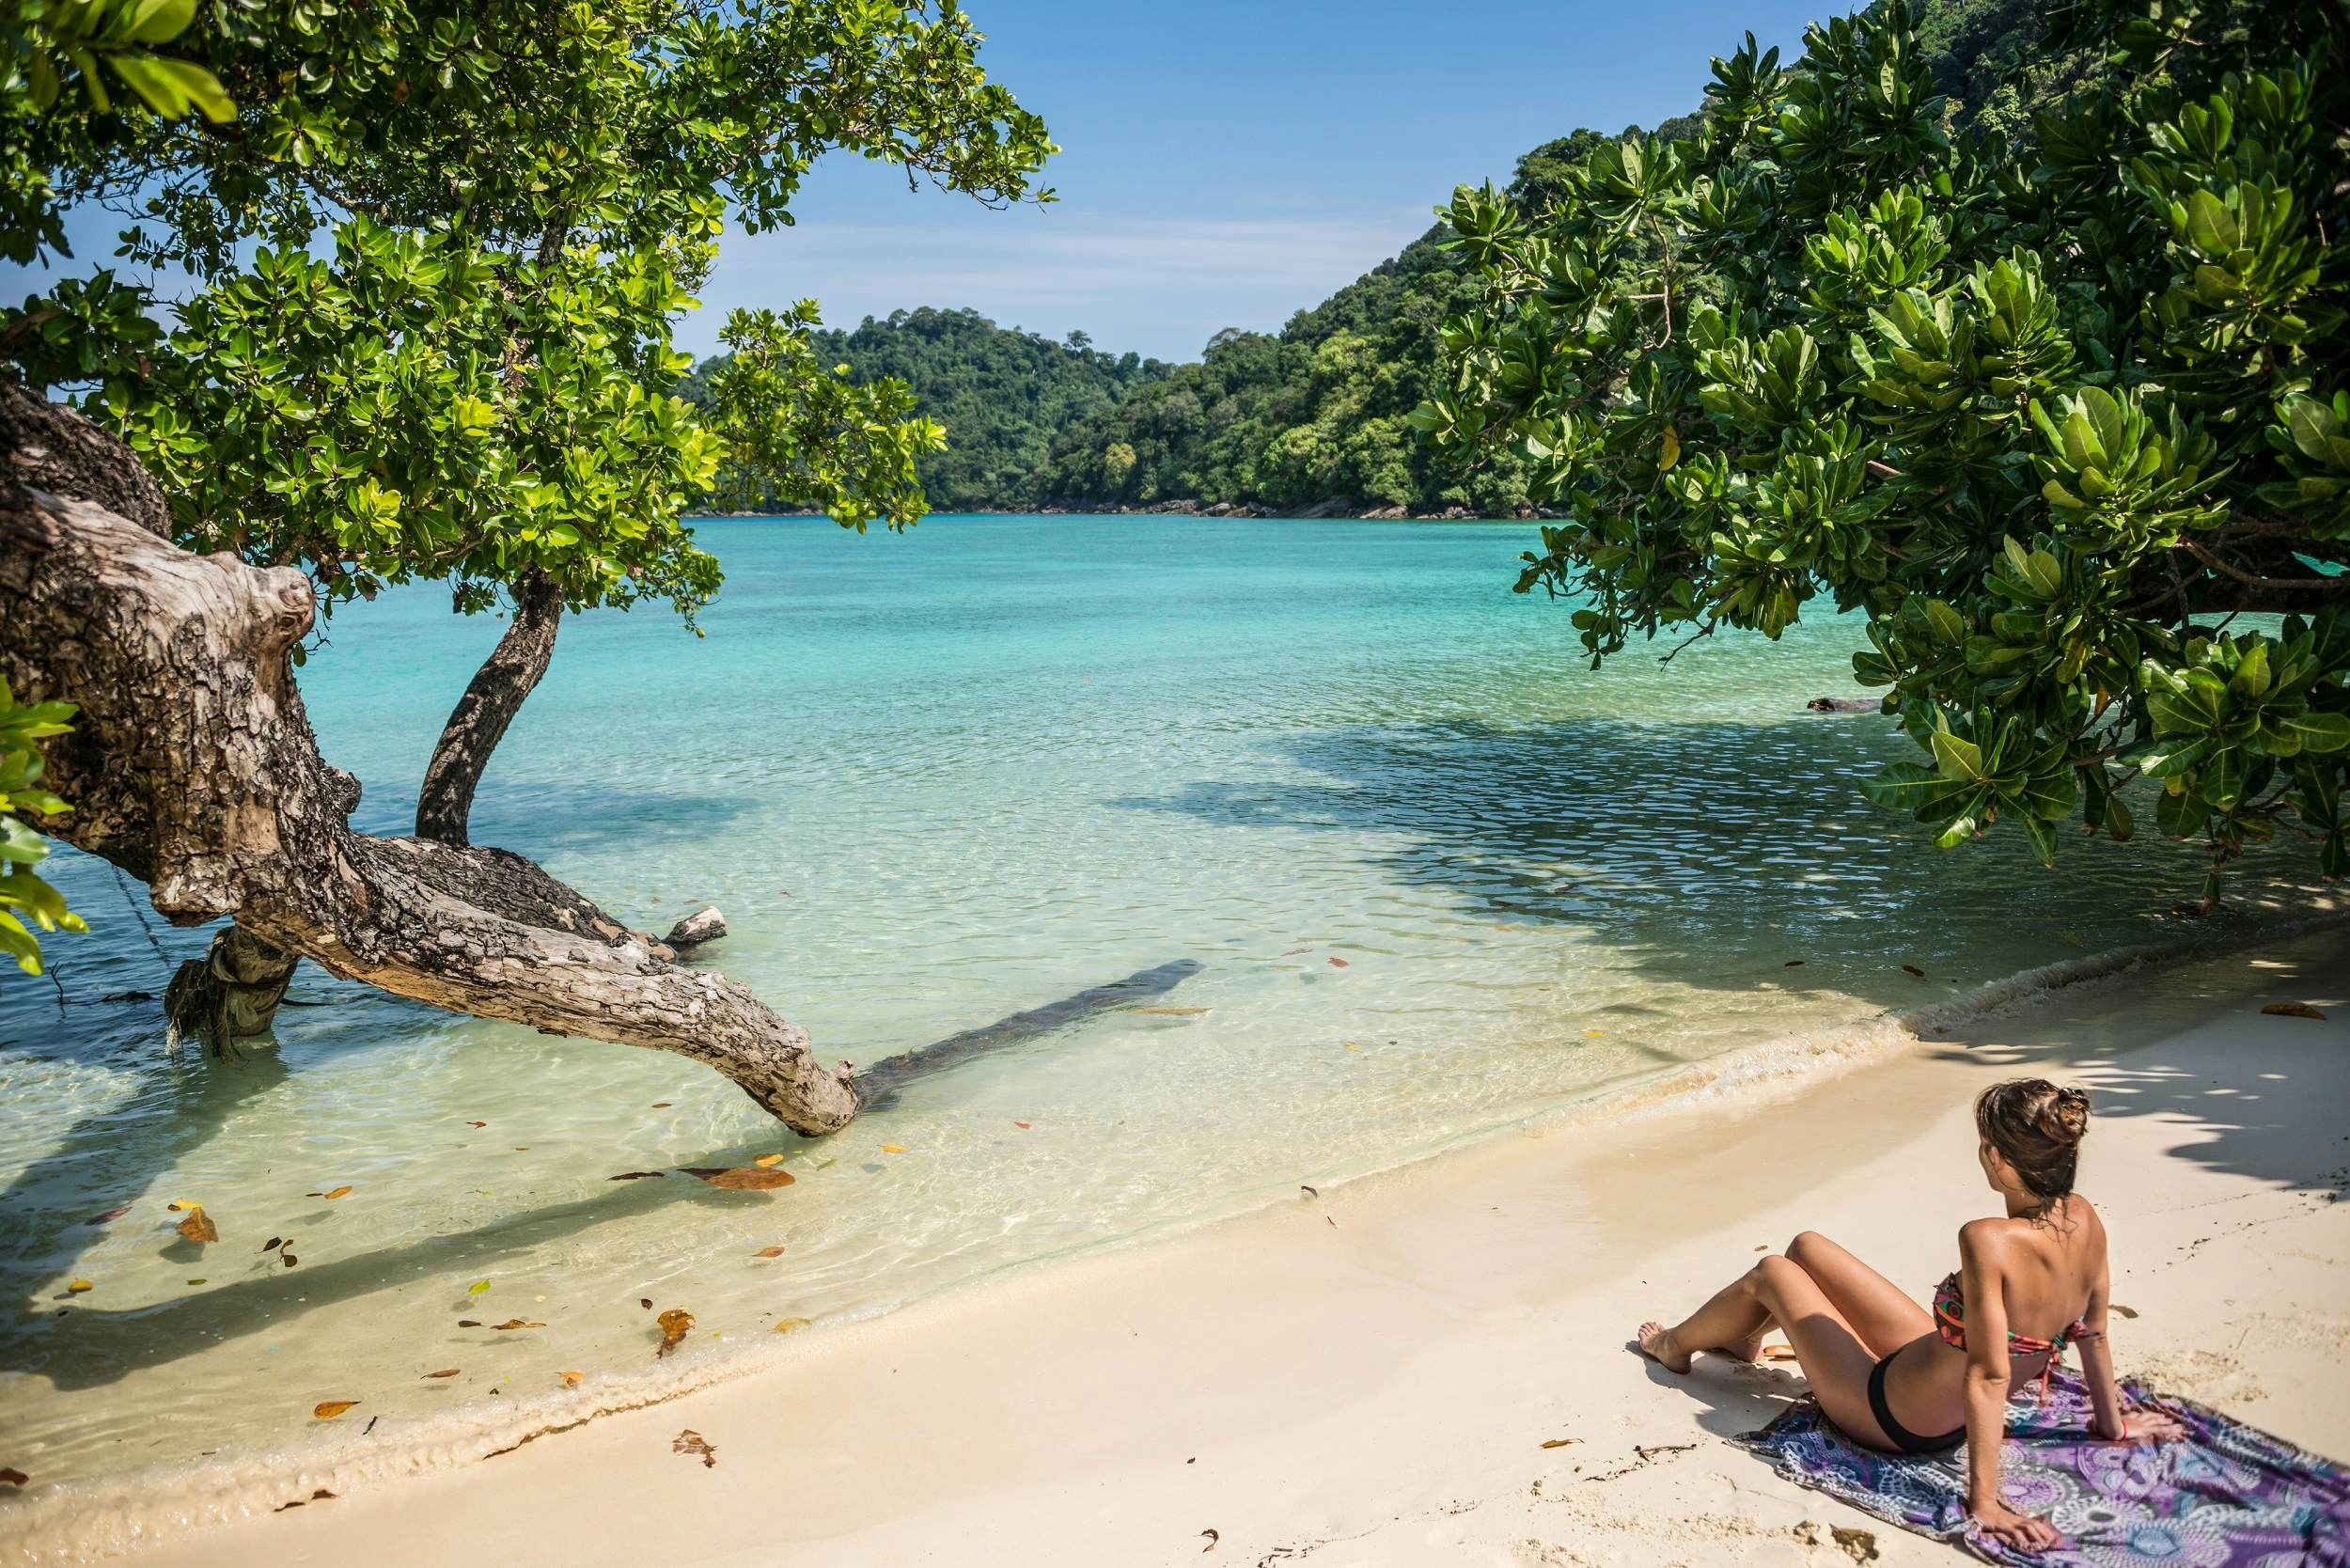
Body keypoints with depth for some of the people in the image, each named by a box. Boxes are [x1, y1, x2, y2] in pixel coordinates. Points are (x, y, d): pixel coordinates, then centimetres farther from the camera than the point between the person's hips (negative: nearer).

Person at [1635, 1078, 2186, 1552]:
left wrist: (1983, 1500, -30)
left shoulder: (1988, 1241, -39)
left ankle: (1676, 1345, 45)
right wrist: (2112, 1420, 13)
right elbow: (2093, 1331, -2)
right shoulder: (2084, 1221, -17)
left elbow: (1989, 1378, -36)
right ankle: (1744, 1336, 52)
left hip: (1893, 1419, -7)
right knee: (1805, 1246, 19)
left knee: (1772, 1273, 14)